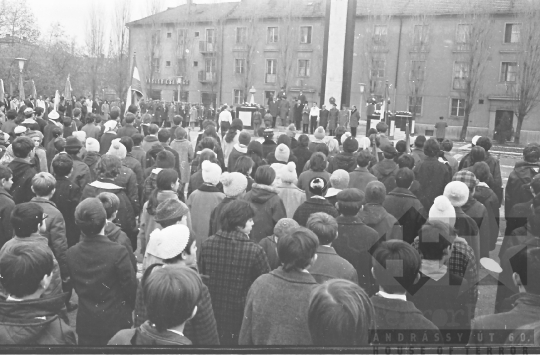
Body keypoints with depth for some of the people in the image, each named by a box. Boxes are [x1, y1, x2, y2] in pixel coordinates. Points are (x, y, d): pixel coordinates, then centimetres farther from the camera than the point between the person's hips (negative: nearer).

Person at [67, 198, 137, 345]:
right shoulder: (118, 252, -22)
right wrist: (129, 308, 7)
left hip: (85, 323, 4)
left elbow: (77, 288, 4)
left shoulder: (71, 253, -8)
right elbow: (131, 286, -13)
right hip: (115, 322, -3)